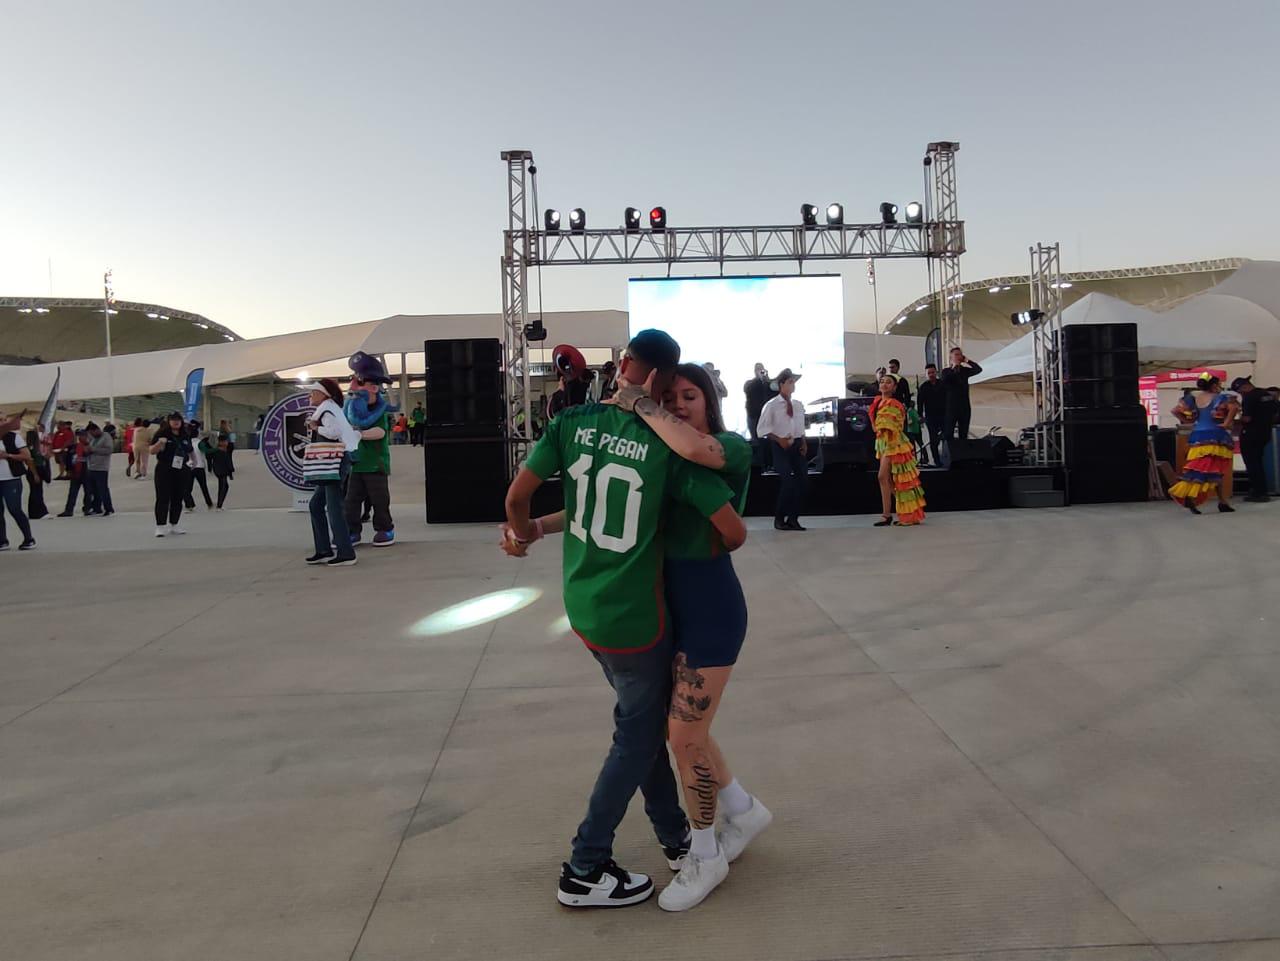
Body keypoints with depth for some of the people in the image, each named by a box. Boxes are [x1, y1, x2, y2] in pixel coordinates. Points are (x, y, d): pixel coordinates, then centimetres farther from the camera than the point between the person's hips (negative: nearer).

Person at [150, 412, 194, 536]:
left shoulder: (186, 435, 11)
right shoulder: (162, 433, -4)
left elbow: (190, 451, 26)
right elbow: (151, 450, -6)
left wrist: (190, 461, 15)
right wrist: (159, 443, -22)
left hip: (182, 472, 5)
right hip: (164, 471, -5)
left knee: (178, 499, 9)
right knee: (163, 498, -5)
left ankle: (174, 525, 18)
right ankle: (160, 526, -3)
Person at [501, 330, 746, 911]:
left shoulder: (575, 421, -6)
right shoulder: (671, 447, -16)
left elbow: (517, 495, -5)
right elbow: (734, 532, -15)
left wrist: (524, 530, 17)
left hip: (583, 604, 5)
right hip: (632, 615, -5)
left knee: (643, 717, 22)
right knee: (639, 735, 13)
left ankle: (675, 836, 38)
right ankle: (584, 872, 21)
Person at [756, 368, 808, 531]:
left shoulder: (799, 405, 9)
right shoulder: (771, 406, -6)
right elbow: (762, 429, -7)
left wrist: (804, 442, 2)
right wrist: (779, 440, -16)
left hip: (797, 445, 5)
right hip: (781, 446, -5)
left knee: (802, 479, 0)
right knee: (788, 480, -13)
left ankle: (793, 518, 11)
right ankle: (779, 518, 3)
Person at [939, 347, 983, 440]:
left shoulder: (965, 370, 12)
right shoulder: (946, 371, 3)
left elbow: (978, 370, -3)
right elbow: (943, 380, -19)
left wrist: (967, 360, -4)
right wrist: (953, 368, -12)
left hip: (965, 407, 4)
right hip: (951, 408, -4)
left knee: (963, 435, 4)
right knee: (948, 434, -6)